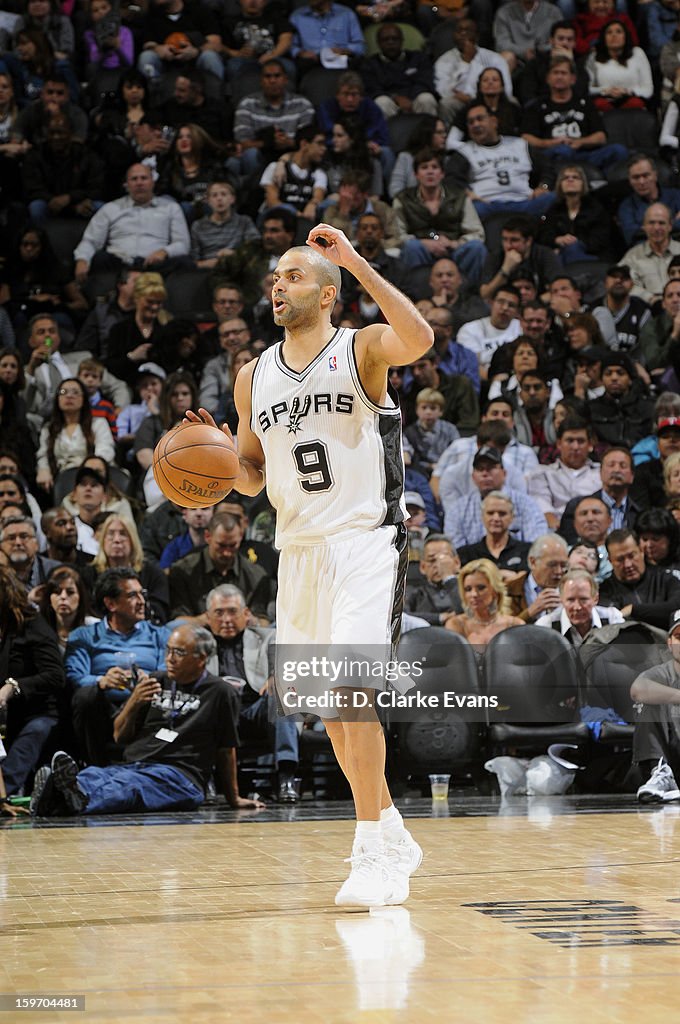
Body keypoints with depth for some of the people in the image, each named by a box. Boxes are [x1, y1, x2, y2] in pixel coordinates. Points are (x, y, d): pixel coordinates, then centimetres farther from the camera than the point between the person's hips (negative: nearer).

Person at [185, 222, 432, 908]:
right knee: (329, 705, 12)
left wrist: (355, 262, -28)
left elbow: (419, 340, -28)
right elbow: (252, 477, 19)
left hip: (365, 539, -7)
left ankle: (372, 855, -17)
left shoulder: (362, 349, -4)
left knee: (351, 688, -20)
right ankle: (392, 837, 29)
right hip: (298, 548, 7)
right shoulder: (254, 376, 12)